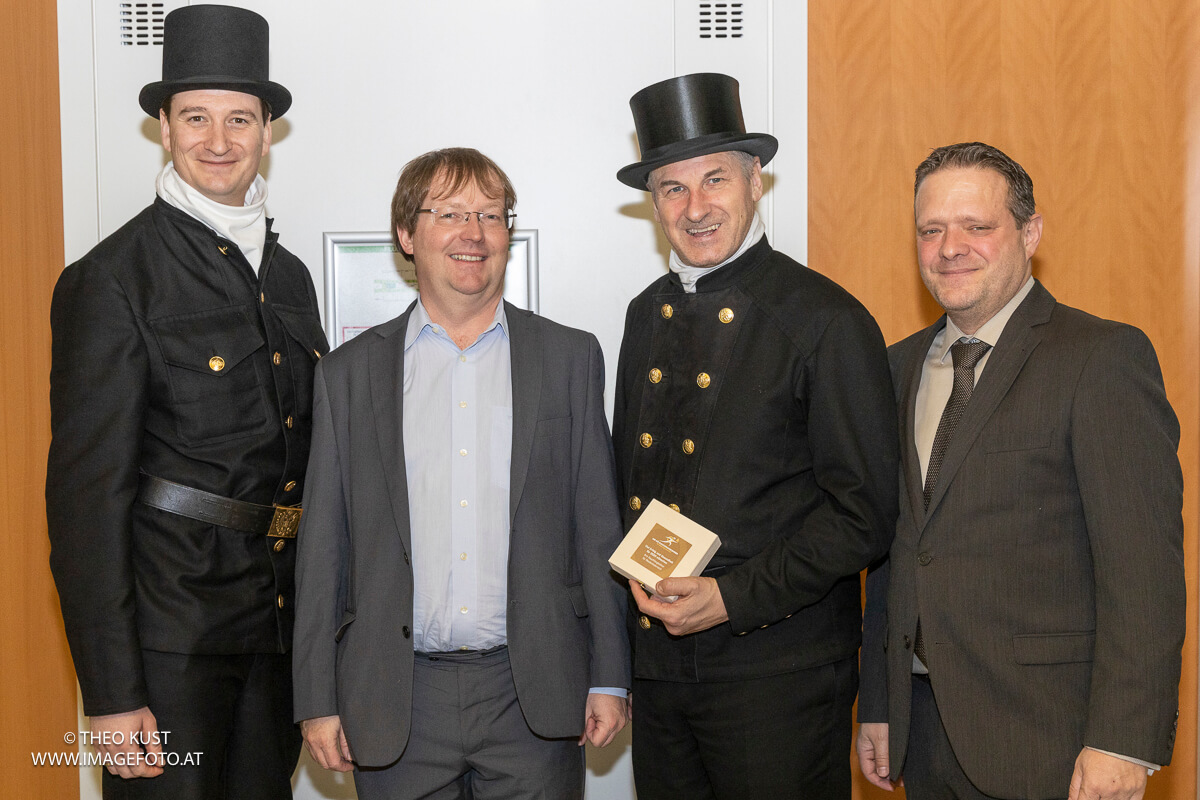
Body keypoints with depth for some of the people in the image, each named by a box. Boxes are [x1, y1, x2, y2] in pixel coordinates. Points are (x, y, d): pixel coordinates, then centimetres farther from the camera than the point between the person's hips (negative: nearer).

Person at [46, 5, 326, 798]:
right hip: (169, 634, -6)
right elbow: (86, 490, -13)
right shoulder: (110, 279, -10)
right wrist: (110, 694, -15)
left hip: (281, 631, 6)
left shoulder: (289, 275, 10)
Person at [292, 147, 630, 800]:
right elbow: (323, 546, 5)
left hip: (533, 697, 0)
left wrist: (609, 677, 1)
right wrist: (318, 700, 2)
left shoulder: (571, 358, 4)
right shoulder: (349, 373, 4)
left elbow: (598, 525, 4)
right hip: (397, 703, 0)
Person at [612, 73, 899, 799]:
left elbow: (865, 514, -13)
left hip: (779, 675, -6)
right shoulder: (648, 316, 9)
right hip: (659, 661, 6)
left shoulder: (826, 321, -11)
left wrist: (734, 598, -16)